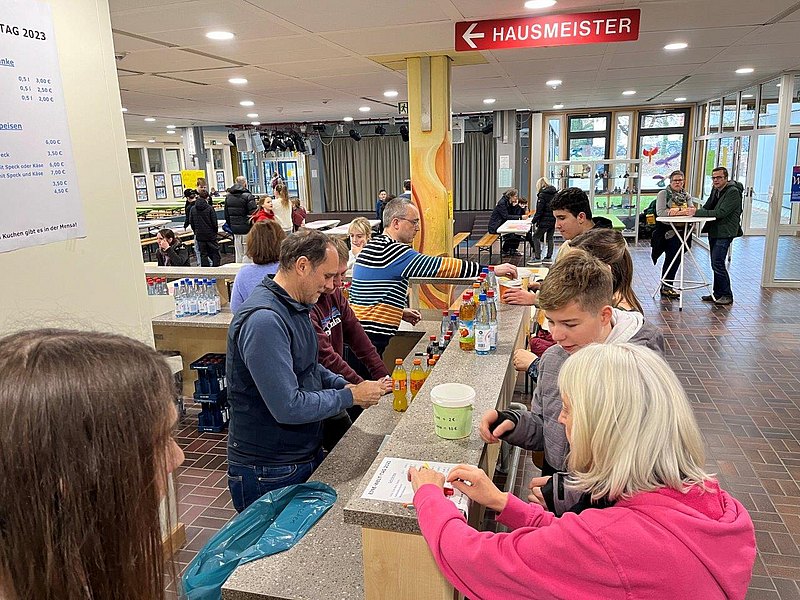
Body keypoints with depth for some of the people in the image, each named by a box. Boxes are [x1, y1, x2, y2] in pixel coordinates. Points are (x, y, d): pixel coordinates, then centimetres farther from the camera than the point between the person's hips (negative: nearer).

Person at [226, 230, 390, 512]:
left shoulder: (295, 306, 5)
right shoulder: (263, 320, -27)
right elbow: (288, 407, -30)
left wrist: (344, 385, 0)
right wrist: (351, 397, -18)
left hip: (307, 455, 9)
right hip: (270, 475, -9)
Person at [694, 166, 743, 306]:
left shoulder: (733, 192, -15)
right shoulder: (715, 190, 12)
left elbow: (721, 213, -22)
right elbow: (707, 208, 13)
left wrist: (697, 212, -24)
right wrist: (693, 211, -8)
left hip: (725, 232, -9)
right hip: (714, 231, 9)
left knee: (717, 263, -12)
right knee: (716, 264, 13)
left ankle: (727, 295, -1)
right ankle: (718, 294, 22)